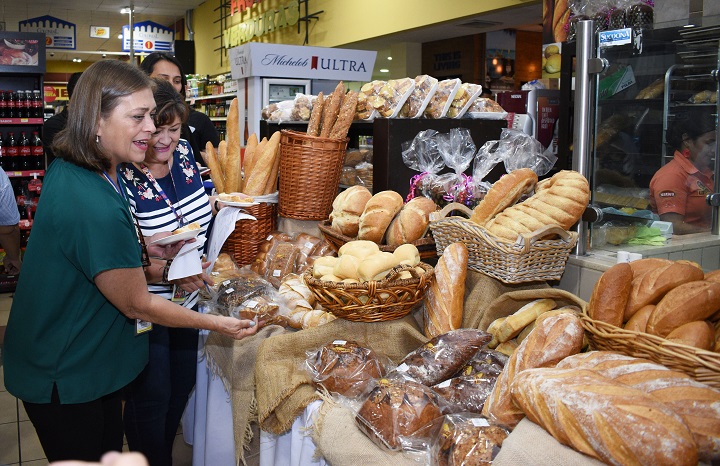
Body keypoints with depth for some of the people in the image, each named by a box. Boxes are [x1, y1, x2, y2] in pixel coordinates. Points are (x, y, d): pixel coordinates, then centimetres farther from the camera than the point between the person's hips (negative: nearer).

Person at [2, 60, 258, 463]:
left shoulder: (69, 171, -2)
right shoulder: (93, 206, -32)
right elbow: (137, 305, -22)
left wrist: (144, 251, 0)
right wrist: (216, 323, -11)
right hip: (64, 380, -9)